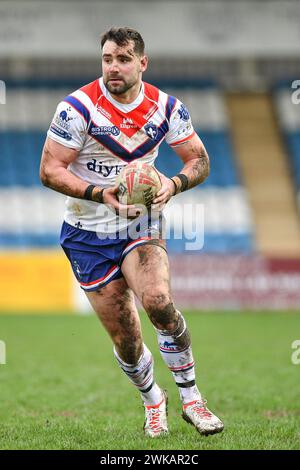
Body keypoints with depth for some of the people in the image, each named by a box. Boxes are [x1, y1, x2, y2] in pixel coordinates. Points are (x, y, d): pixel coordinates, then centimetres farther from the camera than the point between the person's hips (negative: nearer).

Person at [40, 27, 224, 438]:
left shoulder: (166, 107, -4)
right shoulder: (79, 107, -14)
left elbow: (200, 160, 6)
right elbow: (49, 170, -13)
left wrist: (174, 184, -16)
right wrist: (100, 194, -26)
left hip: (141, 224, 1)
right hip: (88, 233, -1)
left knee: (158, 301, -26)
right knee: (124, 335, -1)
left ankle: (190, 398, -9)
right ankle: (153, 402, 29)